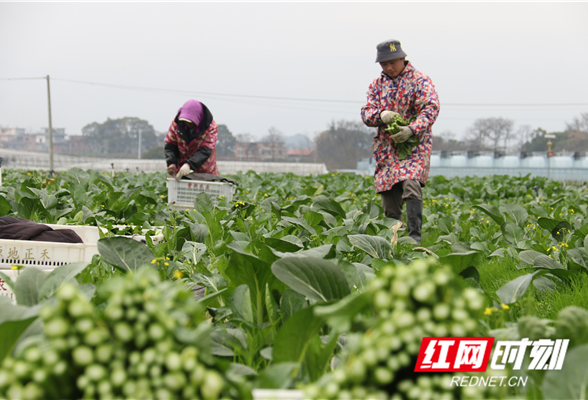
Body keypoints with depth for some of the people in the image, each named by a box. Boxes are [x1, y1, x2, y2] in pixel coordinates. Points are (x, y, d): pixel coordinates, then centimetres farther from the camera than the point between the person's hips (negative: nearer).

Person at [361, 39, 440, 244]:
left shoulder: (420, 80, -1)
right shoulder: (377, 84, 14)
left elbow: (431, 108, -13)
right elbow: (366, 112, 7)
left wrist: (411, 129, -29)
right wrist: (380, 115, -17)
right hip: (386, 149, 5)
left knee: (411, 184, -26)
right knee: (389, 197, 4)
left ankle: (414, 237, -26)